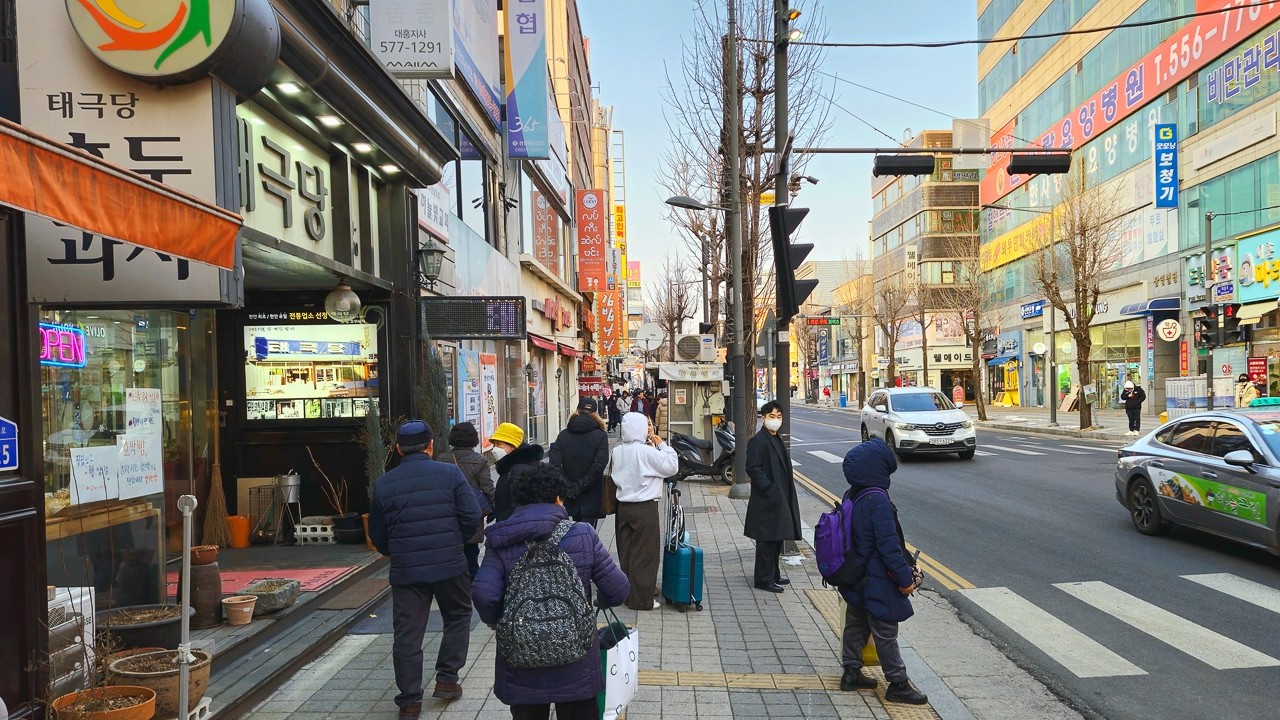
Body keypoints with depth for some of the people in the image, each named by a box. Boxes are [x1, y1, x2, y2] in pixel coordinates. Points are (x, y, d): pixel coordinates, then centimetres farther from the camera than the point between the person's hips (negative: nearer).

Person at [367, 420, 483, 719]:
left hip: (405, 571, 1)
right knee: (458, 618, 21)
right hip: (450, 565, -1)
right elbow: (472, 518, -8)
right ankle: (446, 679, 21)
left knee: (407, 634, 9)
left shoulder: (383, 484, 0)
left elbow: (377, 536, 7)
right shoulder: (450, 474, -6)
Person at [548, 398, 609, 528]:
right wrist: (582, 485, -12)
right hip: (592, 496, -3)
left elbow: (554, 464, -10)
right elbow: (600, 464, -17)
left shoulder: (563, 435, 1)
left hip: (571, 496, 3)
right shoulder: (601, 435, -6)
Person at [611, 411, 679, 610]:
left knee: (626, 552, 14)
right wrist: (662, 444, -2)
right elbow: (671, 466, -14)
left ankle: (627, 594, 23)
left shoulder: (617, 451, 3)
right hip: (645, 508, -7)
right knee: (644, 554, 3)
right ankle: (642, 599, 8)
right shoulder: (647, 451, -16)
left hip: (623, 506, 7)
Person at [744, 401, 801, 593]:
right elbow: (753, 469, -19)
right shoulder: (757, 441, -13)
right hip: (766, 500, -9)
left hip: (779, 499, 9)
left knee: (777, 538, 16)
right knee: (767, 540, -3)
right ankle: (764, 579, 5)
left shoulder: (777, 440, 14)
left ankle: (773, 574, 27)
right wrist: (771, 490, -21)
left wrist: (787, 487, 12)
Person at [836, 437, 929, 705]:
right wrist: (905, 577, -17)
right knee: (885, 633, 3)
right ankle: (898, 684, 14)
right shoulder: (878, 500, -24)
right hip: (877, 582, -9)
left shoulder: (851, 496, 3)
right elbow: (888, 544, -25)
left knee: (856, 624, 19)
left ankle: (851, 673, 30)